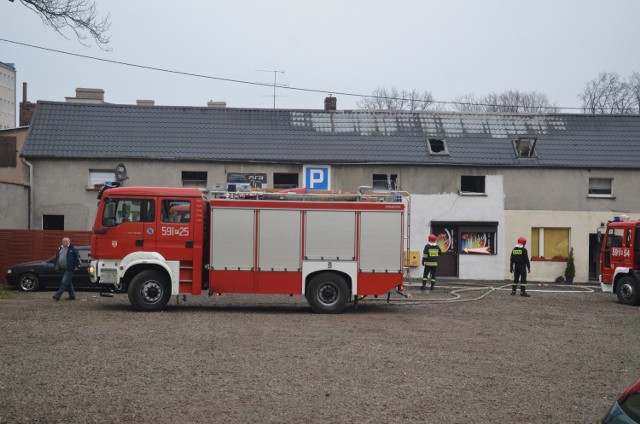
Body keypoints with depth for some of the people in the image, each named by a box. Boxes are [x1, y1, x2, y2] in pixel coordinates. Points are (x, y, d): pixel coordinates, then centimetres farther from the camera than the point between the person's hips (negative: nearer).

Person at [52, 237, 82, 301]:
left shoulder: (73, 249, -4)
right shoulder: (60, 249, 15)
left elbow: (77, 257, -5)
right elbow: (57, 258, 23)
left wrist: (77, 266, -9)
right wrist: (56, 266, 17)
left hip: (69, 269, -8)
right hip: (62, 269, 8)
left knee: (64, 282, -12)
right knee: (68, 283, 13)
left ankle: (58, 295, -17)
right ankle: (72, 296, 20)